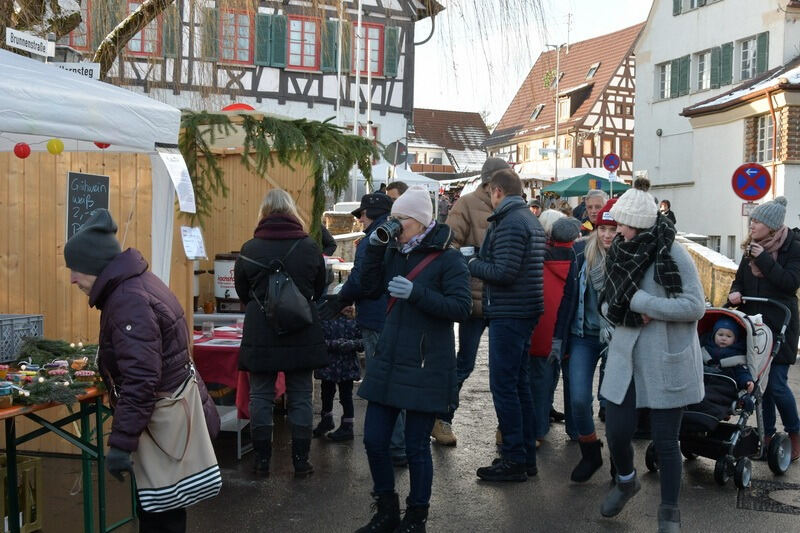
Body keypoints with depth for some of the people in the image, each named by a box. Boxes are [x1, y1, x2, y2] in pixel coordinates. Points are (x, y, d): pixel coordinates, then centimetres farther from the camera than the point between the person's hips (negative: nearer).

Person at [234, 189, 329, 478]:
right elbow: (319, 290, 11)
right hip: (302, 334, 1)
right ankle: (300, 461, 15)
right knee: (300, 397, 9)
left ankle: (262, 460, 17)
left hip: (260, 333, 0)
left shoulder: (249, 249, -5)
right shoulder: (310, 246, -3)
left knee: (261, 396, 10)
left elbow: (242, 293, 7)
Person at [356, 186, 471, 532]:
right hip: (388, 360, 6)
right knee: (374, 440, 9)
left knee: (416, 447, 4)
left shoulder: (447, 258, -10)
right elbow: (371, 288, 9)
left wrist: (416, 293, -26)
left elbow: (461, 308, -16)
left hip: (426, 367, -6)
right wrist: (374, 248, -3)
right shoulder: (395, 252, 9)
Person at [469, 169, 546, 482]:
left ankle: (514, 460, 3)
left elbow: (504, 272, -23)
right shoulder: (530, 219, 16)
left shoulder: (509, 223, -16)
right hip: (526, 311, 10)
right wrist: (480, 259, 14)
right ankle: (527, 455, 23)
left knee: (503, 386, -4)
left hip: (508, 314, -10)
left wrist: (471, 264, -8)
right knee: (519, 384, 15)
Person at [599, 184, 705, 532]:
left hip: (666, 363, -4)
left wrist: (640, 302, -19)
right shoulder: (620, 254, 5)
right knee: (617, 431, 6)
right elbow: (607, 303, 11)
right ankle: (626, 481, 38)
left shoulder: (673, 256, -12)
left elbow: (695, 306, -16)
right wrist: (627, 313, -11)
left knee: (664, 439, 4)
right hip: (626, 359, 5)